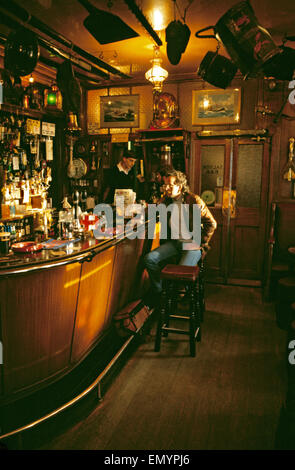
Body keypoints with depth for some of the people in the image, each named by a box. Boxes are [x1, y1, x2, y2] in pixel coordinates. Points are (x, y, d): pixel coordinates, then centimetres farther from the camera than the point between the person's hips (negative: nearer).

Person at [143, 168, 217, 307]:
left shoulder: (194, 200, -11)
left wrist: (201, 243, -7)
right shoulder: (166, 200, 6)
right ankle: (158, 292, 7)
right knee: (149, 259, -11)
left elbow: (211, 224, -8)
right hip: (173, 242, 6)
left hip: (192, 245, -5)